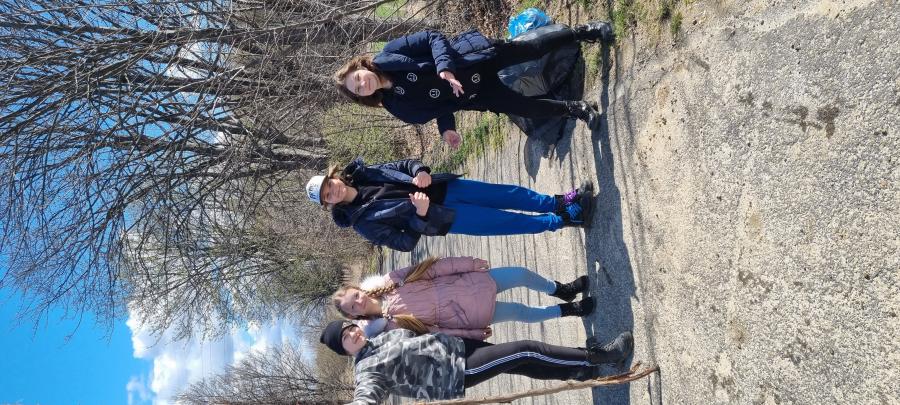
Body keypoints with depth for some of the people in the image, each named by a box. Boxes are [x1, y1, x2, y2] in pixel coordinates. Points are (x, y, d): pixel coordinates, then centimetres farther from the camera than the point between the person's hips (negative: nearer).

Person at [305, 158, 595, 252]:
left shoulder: (362, 173, 3)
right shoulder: (362, 221, -9)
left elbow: (405, 165, 8)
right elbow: (405, 242, -10)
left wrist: (420, 173, -14)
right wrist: (421, 216, -26)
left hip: (442, 189, 5)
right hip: (442, 217, -5)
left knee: (508, 195, -1)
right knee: (507, 222, -8)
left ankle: (561, 202, 11)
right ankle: (566, 219, 3)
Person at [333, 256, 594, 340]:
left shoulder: (386, 282, -9)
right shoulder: (389, 326, -18)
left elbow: (431, 267, -7)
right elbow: (429, 333, -15)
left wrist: (470, 263, -9)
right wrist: (472, 334, -13)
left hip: (466, 282, 3)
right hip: (465, 315, -3)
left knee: (522, 274, 1)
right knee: (519, 312, -3)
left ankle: (561, 290, 31)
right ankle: (567, 310, 26)